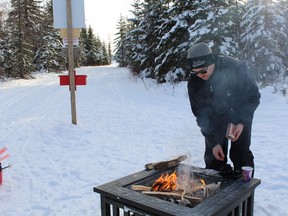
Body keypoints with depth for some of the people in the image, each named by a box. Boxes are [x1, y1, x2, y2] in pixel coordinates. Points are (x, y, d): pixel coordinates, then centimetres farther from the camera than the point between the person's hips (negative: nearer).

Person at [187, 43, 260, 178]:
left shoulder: (236, 68, -29)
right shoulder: (193, 82, -22)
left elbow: (254, 96, -15)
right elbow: (200, 114, -15)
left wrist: (242, 122, -25)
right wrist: (213, 142, -19)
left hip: (240, 117, -2)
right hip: (215, 120, 2)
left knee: (241, 155, -1)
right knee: (213, 158, 2)